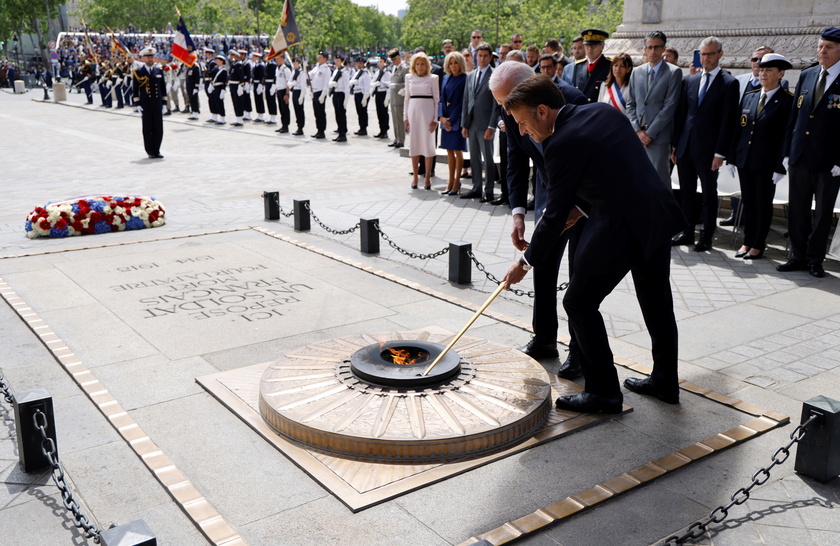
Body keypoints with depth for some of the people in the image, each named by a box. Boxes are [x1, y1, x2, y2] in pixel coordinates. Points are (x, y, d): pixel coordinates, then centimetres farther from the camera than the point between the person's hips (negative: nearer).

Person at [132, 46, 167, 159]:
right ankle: (150, 152, 8)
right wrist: (137, 104, -5)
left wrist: (163, 103, 8)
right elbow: (135, 89, 1)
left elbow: (163, 87, 14)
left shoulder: (159, 71, 11)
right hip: (145, 106, -2)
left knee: (158, 129, 1)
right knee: (147, 129, 1)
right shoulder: (138, 72, 2)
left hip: (157, 105, 3)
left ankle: (156, 151, 10)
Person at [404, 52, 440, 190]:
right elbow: (407, 97, 13)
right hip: (413, 111, 3)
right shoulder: (409, 77, 10)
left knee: (428, 143, -3)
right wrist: (406, 117, 8)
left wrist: (435, 119, -6)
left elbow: (437, 99, 0)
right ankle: (415, 176, 10)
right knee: (413, 143, 3)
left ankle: (427, 177, 4)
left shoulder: (432, 78, 1)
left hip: (427, 111, -3)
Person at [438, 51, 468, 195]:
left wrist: (452, 119, -13)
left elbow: (463, 102, -11)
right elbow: (442, 99, 11)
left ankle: (457, 182, 7)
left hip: (457, 119, -6)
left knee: (457, 150, -1)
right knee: (449, 150, 9)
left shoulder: (465, 79, -7)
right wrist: (441, 117, -4)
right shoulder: (446, 78, 12)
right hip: (446, 119, 6)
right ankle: (451, 182, 16)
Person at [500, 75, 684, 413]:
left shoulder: (562, 144, -15)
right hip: (659, 216, 9)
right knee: (657, 304, 20)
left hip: (619, 229, -9)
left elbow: (555, 216, -10)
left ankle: (603, 391, 12)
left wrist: (526, 262, 1)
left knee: (580, 303, 6)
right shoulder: (604, 111, 9)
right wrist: (579, 205, 16)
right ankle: (665, 382, 36)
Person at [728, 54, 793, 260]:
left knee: (763, 204, 4)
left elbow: (786, 135, -9)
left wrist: (780, 167, -14)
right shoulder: (748, 96, 10)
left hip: (767, 163, -5)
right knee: (747, 202, 12)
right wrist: (731, 157, 7)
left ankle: (758, 245, 15)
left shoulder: (788, 101, -6)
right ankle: (747, 241, 23)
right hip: (745, 160, 5)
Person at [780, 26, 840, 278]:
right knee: (797, 210, 10)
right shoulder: (806, 76, 10)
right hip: (800, 157, 5)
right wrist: (788, 150, 8)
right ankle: (798, 256, 21)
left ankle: (815, 260, 17)